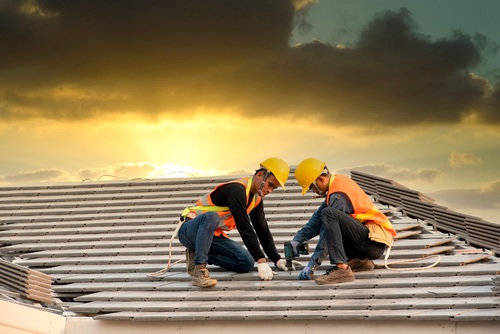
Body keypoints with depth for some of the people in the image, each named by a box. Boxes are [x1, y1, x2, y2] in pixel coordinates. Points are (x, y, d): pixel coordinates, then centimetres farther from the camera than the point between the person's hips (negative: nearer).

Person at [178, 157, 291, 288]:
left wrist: (277, 259, 4)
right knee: (211, 217, -41)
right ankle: (199, 270, -38)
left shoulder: (256, 198, 5)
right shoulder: (236, 190, -25)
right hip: (191, 230, -9)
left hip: (213, 235, 9)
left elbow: (263, 230, 12)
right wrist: (261, 261, -31)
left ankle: (197, 255, 4)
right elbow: (244, 228, -30)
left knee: (247, 263, -8)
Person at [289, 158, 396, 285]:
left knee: (328, 214, -27)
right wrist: (299, 238, 5)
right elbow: (318, 217, 13)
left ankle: (342, 268, -32)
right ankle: (361, 260, 12)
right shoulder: (338, 181, 10)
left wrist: (312, 264, -17)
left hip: (376, 241, -10)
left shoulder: (338, 195, -17)